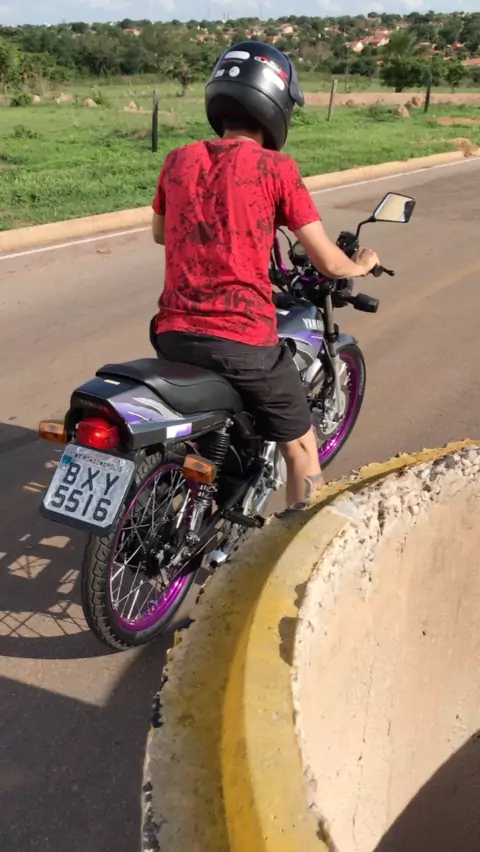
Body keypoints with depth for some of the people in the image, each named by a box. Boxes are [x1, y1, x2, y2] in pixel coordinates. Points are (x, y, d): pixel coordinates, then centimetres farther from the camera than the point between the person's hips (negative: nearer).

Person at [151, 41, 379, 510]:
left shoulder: (177, 160, 8)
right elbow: (328, 263, -3)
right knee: (301, 451, 16)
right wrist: (360, 265, 19)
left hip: (173, 333, 5)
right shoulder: (276, 168, -6)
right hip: (241, 341, -5)